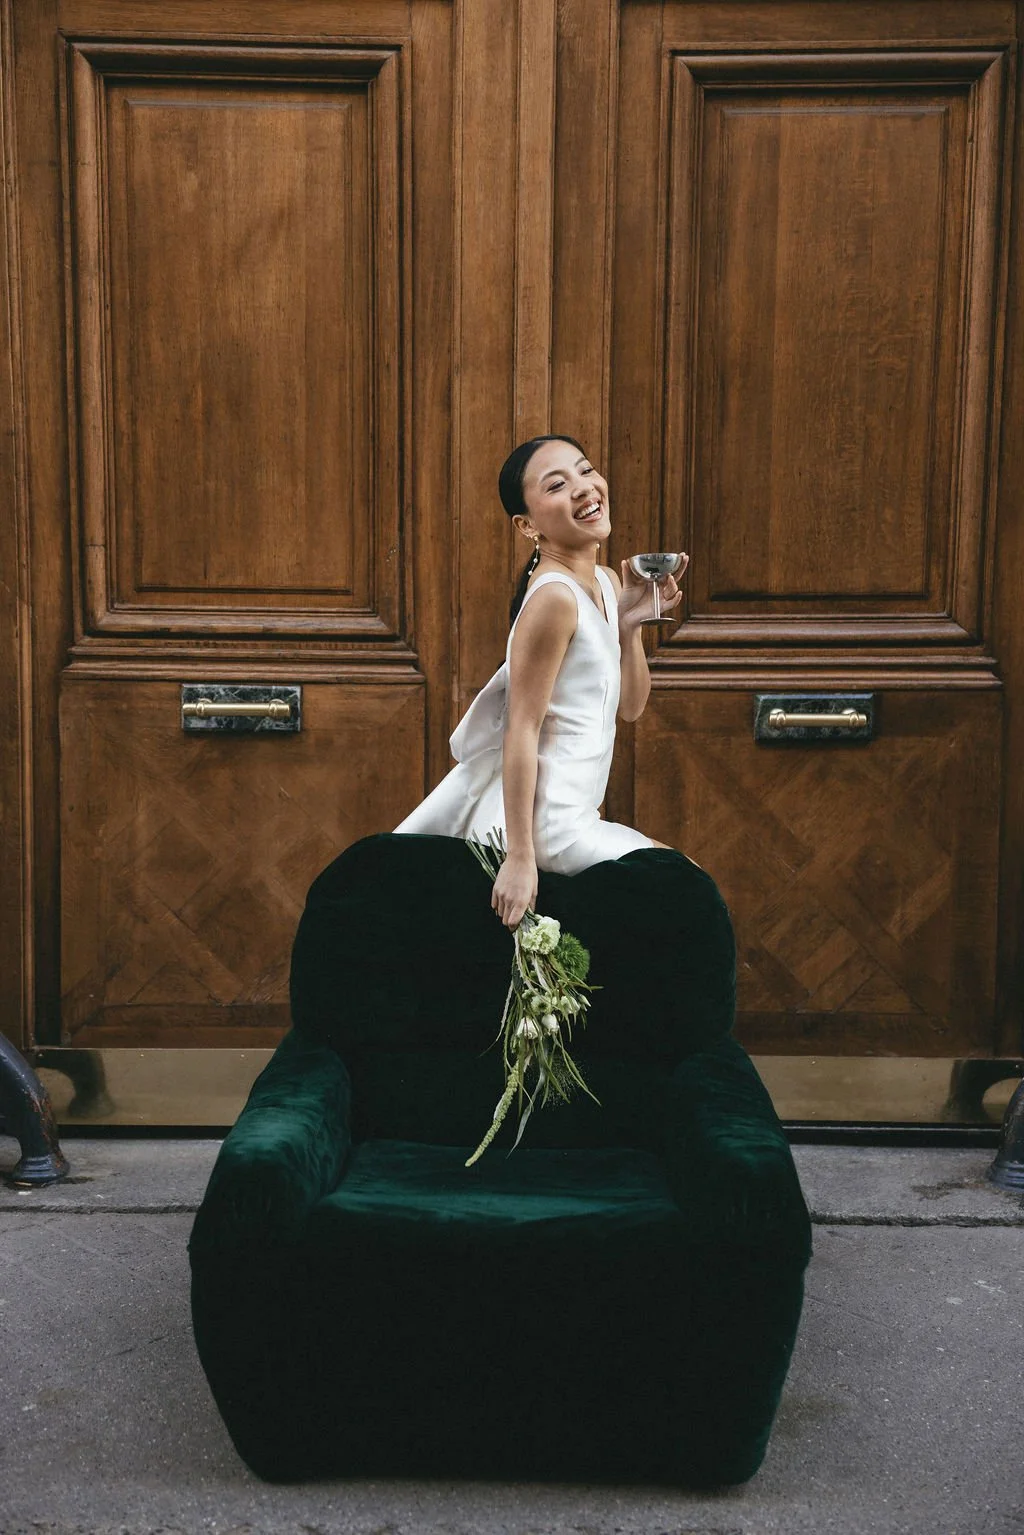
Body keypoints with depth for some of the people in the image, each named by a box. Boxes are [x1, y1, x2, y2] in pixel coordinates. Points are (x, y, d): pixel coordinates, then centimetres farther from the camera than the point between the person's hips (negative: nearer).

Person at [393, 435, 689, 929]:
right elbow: (522, 729, -23)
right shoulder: (555, 598, -21)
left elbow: (630, 706, 11)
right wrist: (520, 857, -25)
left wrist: (630, 625, -5)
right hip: (548, 824, -9)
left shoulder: (607, 583, 7)